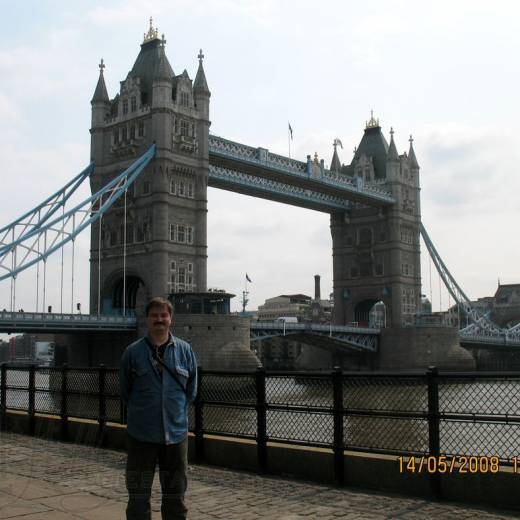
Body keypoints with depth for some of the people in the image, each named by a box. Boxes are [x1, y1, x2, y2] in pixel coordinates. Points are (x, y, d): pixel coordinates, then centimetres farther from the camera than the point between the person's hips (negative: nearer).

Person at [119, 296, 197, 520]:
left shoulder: (185, 350, 1)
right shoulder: (133, 352, -5)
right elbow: (125, 392, 6)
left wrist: (178, 412, 9)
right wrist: (140, 412, 7)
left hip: (176, 433, 2)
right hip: (141, 435, -2)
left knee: (175, 496, 14)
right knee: (138, 495, 8)